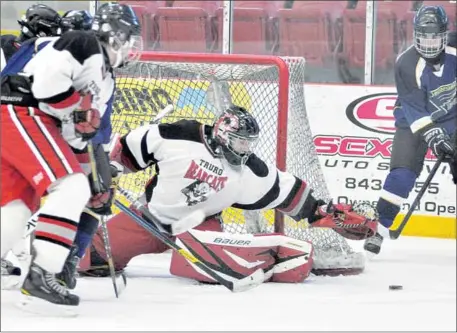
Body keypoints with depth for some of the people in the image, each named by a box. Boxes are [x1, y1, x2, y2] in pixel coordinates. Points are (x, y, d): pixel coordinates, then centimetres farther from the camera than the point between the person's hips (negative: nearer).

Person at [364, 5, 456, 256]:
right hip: (415, 120, -3)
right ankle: (380, 230, -9)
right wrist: (432, 135, -36)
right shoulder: (407, 63, -24)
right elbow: (414, 108, -26)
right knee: (402, 173, -15)